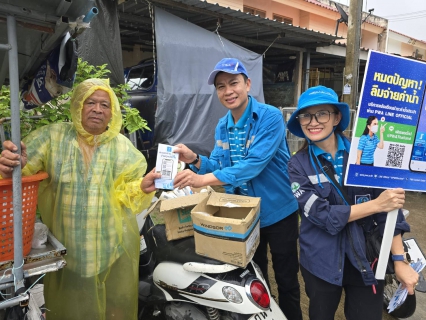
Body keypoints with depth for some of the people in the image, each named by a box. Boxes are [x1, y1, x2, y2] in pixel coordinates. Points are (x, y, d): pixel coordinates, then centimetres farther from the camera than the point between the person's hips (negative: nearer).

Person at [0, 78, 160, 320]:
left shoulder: (121, 146, -2)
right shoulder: (53, 136, -5)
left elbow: (126, 194, -2)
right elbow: (23, 165, -12)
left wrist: (143, 187, -23)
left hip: (113, 245, 1)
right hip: (65, 245, 0)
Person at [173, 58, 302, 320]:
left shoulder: (270, 117, -20)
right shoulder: (222, 127, 2)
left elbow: (253, 165, -31)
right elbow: (218, 167, 1)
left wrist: (204, 179, -39)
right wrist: (195, 159, -19)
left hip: (278, 212, -5)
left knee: (286, 279, 14)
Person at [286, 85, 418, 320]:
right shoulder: (298, 164, -7)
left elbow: (389, 207, -4)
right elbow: (320, 215, -17)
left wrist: (399, 260, -8)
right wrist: (375, 204, -21)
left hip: (367, 260, 1)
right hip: (321, 263, 0)